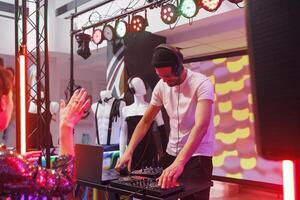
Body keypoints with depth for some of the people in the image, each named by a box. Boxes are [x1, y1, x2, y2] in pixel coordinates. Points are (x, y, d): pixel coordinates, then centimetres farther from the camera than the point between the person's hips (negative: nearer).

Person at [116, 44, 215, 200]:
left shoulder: (201, 83, -20)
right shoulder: (161, 86, -2)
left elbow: (201, 126, -32)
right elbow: (145, 121, 3)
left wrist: (179, 162, -44)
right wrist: (129, 151, -8)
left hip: (197, 155, -5)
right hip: (171, 153, 5)